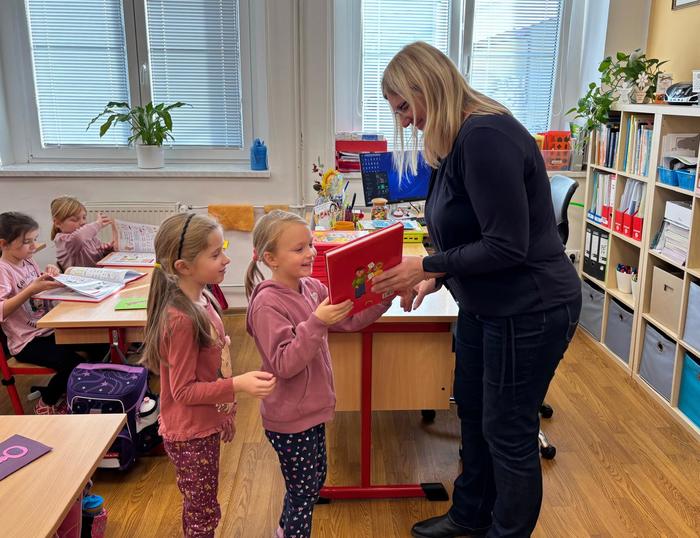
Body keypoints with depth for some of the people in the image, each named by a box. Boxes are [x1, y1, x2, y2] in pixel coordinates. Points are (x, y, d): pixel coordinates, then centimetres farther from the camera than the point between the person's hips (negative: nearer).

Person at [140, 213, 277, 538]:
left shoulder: (200, 300, -1)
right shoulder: (181, 319, -28)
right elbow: (184, 390, -24)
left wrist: (224, 410, 16)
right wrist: (238, 385, -33)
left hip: (204, 427, 8)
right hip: (190, 436, -8)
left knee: (197, 510, 25)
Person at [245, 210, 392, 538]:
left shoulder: (311, 287, -2)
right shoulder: (267, 305, -24)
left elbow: (351, 319, 3)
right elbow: (284, 365, -27)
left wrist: (383, 295, -10)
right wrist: (316, 323, -35)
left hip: (312, 409, 8)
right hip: (289, 418, -8)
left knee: (315, 480, 24)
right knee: (303, 491, 8)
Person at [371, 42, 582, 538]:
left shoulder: (486, 137, -25)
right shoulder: (460, 140, 6)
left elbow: (507, 246, -27)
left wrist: (428, 265, -18)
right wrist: (438, 277, 4)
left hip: (529, 311, -10)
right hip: (485, 306, 10)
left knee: (508, 433, 7)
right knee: (473, 414, 23)